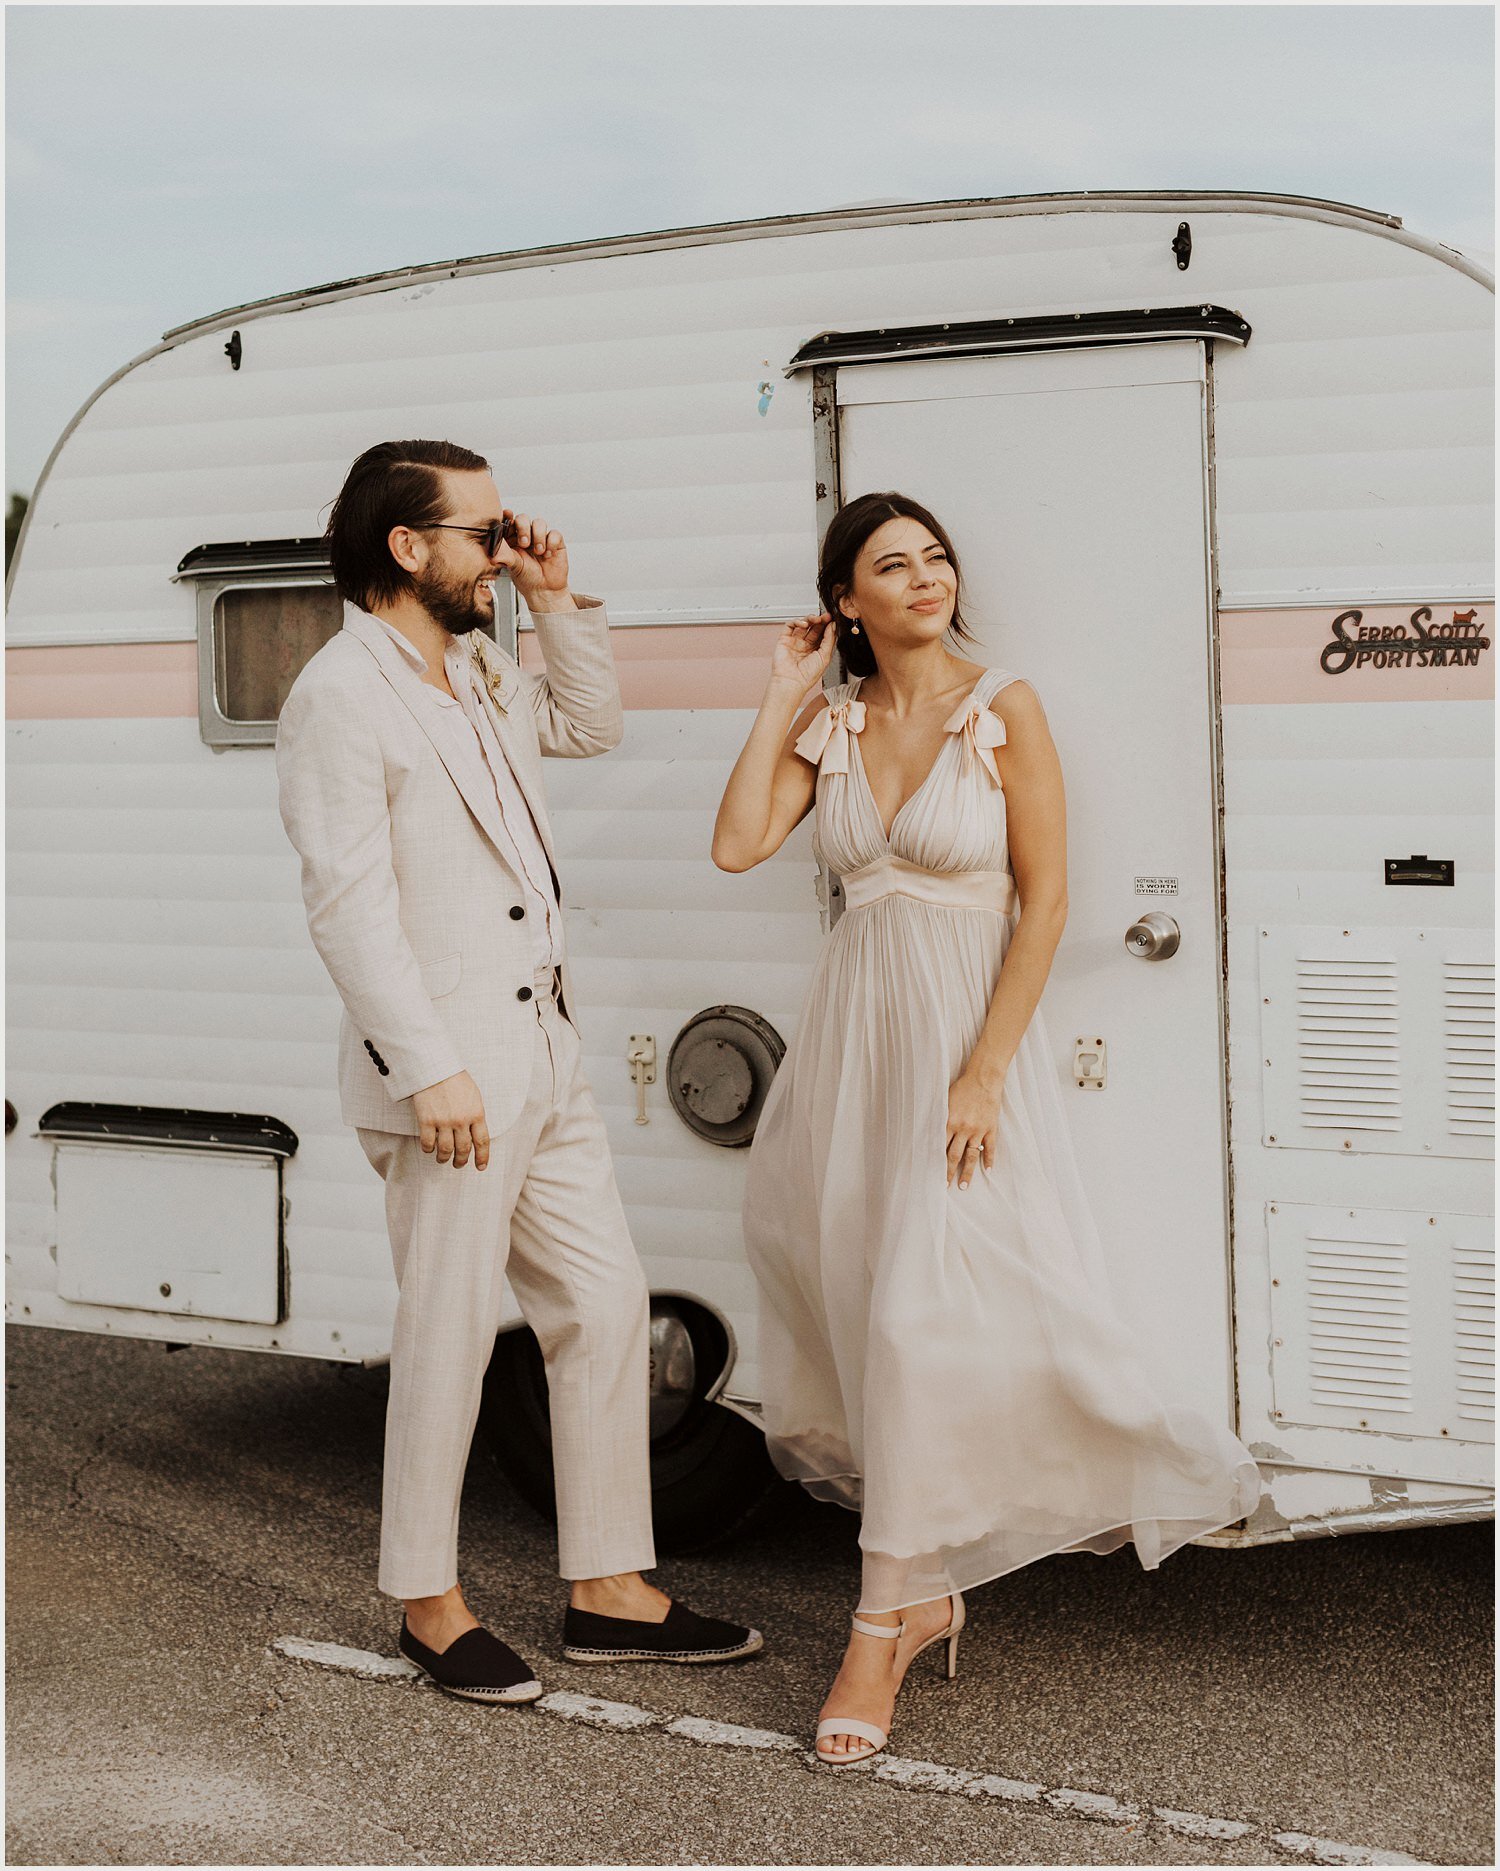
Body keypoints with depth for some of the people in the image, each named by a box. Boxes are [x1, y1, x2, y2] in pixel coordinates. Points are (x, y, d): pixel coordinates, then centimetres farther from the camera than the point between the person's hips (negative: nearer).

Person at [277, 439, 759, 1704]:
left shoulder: (476, 677, 15)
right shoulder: (342, 697, -12)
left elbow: (592, 725, 31)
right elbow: (350, 904, -18)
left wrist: (557, 600, 16)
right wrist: (431, 1072, -22)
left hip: (544, 1061, 9)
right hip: (446, 1077, -9)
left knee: (606, 1306, 10)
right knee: (450, 1340, 1)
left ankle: (610, 1590, 21)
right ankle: (429, 1603, 19)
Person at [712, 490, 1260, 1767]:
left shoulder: (1003, 708, -4)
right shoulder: (831, 724, 7)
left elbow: (1046, 898, -8)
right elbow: (738, 844, -5)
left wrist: (984, 1071, -15)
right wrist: (784, 699, -2)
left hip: (967, 1030, -5)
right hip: (854, 1031, 5)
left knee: (922, 1312, -11)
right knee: (859, 1301, 8)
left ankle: (882, 1626, -1)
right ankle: (926, 1591, 25)